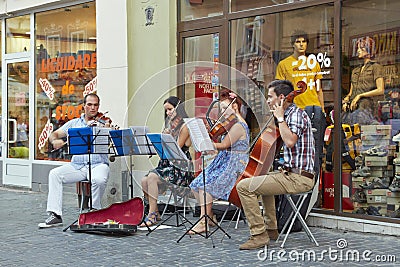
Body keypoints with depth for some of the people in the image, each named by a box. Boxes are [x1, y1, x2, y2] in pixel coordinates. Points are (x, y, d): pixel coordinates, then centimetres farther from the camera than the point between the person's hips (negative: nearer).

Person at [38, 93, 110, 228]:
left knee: (99, 179, -35)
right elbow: (54, 134, 11)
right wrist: (55, 140, -13)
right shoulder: (74, 123, 15)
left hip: (98, 164, -3)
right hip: (77, 165, 3)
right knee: (55, 174, -19)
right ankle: (55, 215, -19)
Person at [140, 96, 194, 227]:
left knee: (152, 177, -28)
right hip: (167, 164, 8)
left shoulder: (184, 126, -7)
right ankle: (155, 212, -1)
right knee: (144, 181, -13)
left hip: (181, 168, -8)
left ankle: (152, 215, -23)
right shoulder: (171, 125, 20)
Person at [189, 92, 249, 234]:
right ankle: (209, 216, 5)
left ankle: (204, 222, -22)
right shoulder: (232, 124, 18)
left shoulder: (239, 125, -13)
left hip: (235, 165, -10)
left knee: (205, 184, -26)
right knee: (196, 185, -2)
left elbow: (224, 145, -18)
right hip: (224, 162, 10)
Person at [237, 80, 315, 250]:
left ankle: (259, 235, -12)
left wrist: (280, 118, -19)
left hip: (297, 178, -11)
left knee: (244, 186, -15)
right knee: (264, 179, 38)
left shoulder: (296, 114, -13)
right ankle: (271, 229, 37)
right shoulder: (291, 113, 17)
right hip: (293, 173, 11)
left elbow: (290, 141, -31)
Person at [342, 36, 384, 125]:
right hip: (352, 108, 6)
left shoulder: (375, 67, 6)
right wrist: (345, 101, 4)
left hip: (367, 107, -6)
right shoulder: (355, 70, 26)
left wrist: (360, 95, -7)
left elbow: (380, 90, -4)